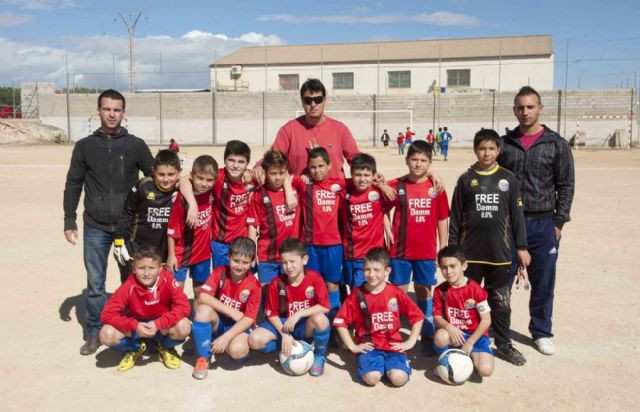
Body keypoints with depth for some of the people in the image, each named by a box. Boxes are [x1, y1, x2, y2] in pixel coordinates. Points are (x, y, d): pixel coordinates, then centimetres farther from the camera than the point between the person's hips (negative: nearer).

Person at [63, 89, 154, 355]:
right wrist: (69, 221, 3)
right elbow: (73, 185, 7)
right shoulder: (85, 146, 4)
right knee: (95, 284, 6)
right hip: (95, 227, 1)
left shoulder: (136, 145, 1)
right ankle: (94, 332, 21)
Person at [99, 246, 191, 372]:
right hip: (136, 326, 1)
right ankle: (135, 348, 9)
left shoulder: (167, 280, -23)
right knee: (106, 335, -26)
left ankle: (166, 348, 5)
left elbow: (183, 306, -27)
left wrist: (158, 324, -35)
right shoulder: (129, 286, -22)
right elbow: (107, 313, -24)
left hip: (162, 327, -1)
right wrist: (135, 326, -35)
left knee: (184, 328, -33)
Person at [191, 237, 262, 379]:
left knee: (237, 350, -34)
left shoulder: (254, 286, -14)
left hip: (239, 326, -2)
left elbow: (249, 319, -17)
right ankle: (204, 357, -15)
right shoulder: (220, 272, -10)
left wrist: (225, 337, -28)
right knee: (203, 309, -31)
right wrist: (231, 311, -25)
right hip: (218, 322, 2)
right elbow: (203, 297, -21)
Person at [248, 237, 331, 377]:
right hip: (283, 324, 2)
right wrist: (284, 334, -18)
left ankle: (319, 357, -8)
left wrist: (299, 314, -29)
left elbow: (325, 307, -22)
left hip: (306, 325, -2)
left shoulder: (314, 278, -14)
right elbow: (271, 313, -4)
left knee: (320, 318, -38)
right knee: (255, 340, -24)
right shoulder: (277, 283, -9)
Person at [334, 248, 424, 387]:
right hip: (368, 346, -1)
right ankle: (370, 363, 7)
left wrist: (410, 342, 1)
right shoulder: (357, 295, -2)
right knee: (371, 378, -27)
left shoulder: (396, 293, 0)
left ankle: (388, 364, 9)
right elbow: (340, 322, 0)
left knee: (399, 378, -23)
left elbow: (417, 317, 6)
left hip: (393, 345, 1)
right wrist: (352, 346, -3)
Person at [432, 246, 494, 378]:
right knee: (440, 336, -34)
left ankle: (470, 354, 9)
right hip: (453, 334, 2)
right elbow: (437, 317, -3)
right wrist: (449, 327, -26)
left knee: (485, 370, -25)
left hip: (475, 335, -1)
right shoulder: (440, 290, -4)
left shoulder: (475, 289, -13)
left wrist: (469, 343, -15)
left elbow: (486, 320, -11)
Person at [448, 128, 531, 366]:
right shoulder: (466, 180, 1)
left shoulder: (508, 179, 3)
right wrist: (452, 248, 1)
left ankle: (504, 344, 23)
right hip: (470, 251, 0)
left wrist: (521, 247, 3)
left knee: (501, 301, 9)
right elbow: (455, 217, 3)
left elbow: (517, 215, 5)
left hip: (499, 251, 0)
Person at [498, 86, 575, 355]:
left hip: (543, 224, 0)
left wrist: (559, 222, -4)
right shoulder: (504, 144, 4)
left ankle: (541, 333, 24)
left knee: (543, 282, 8)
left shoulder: (556, 145, 1)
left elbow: (566, 186, 2)